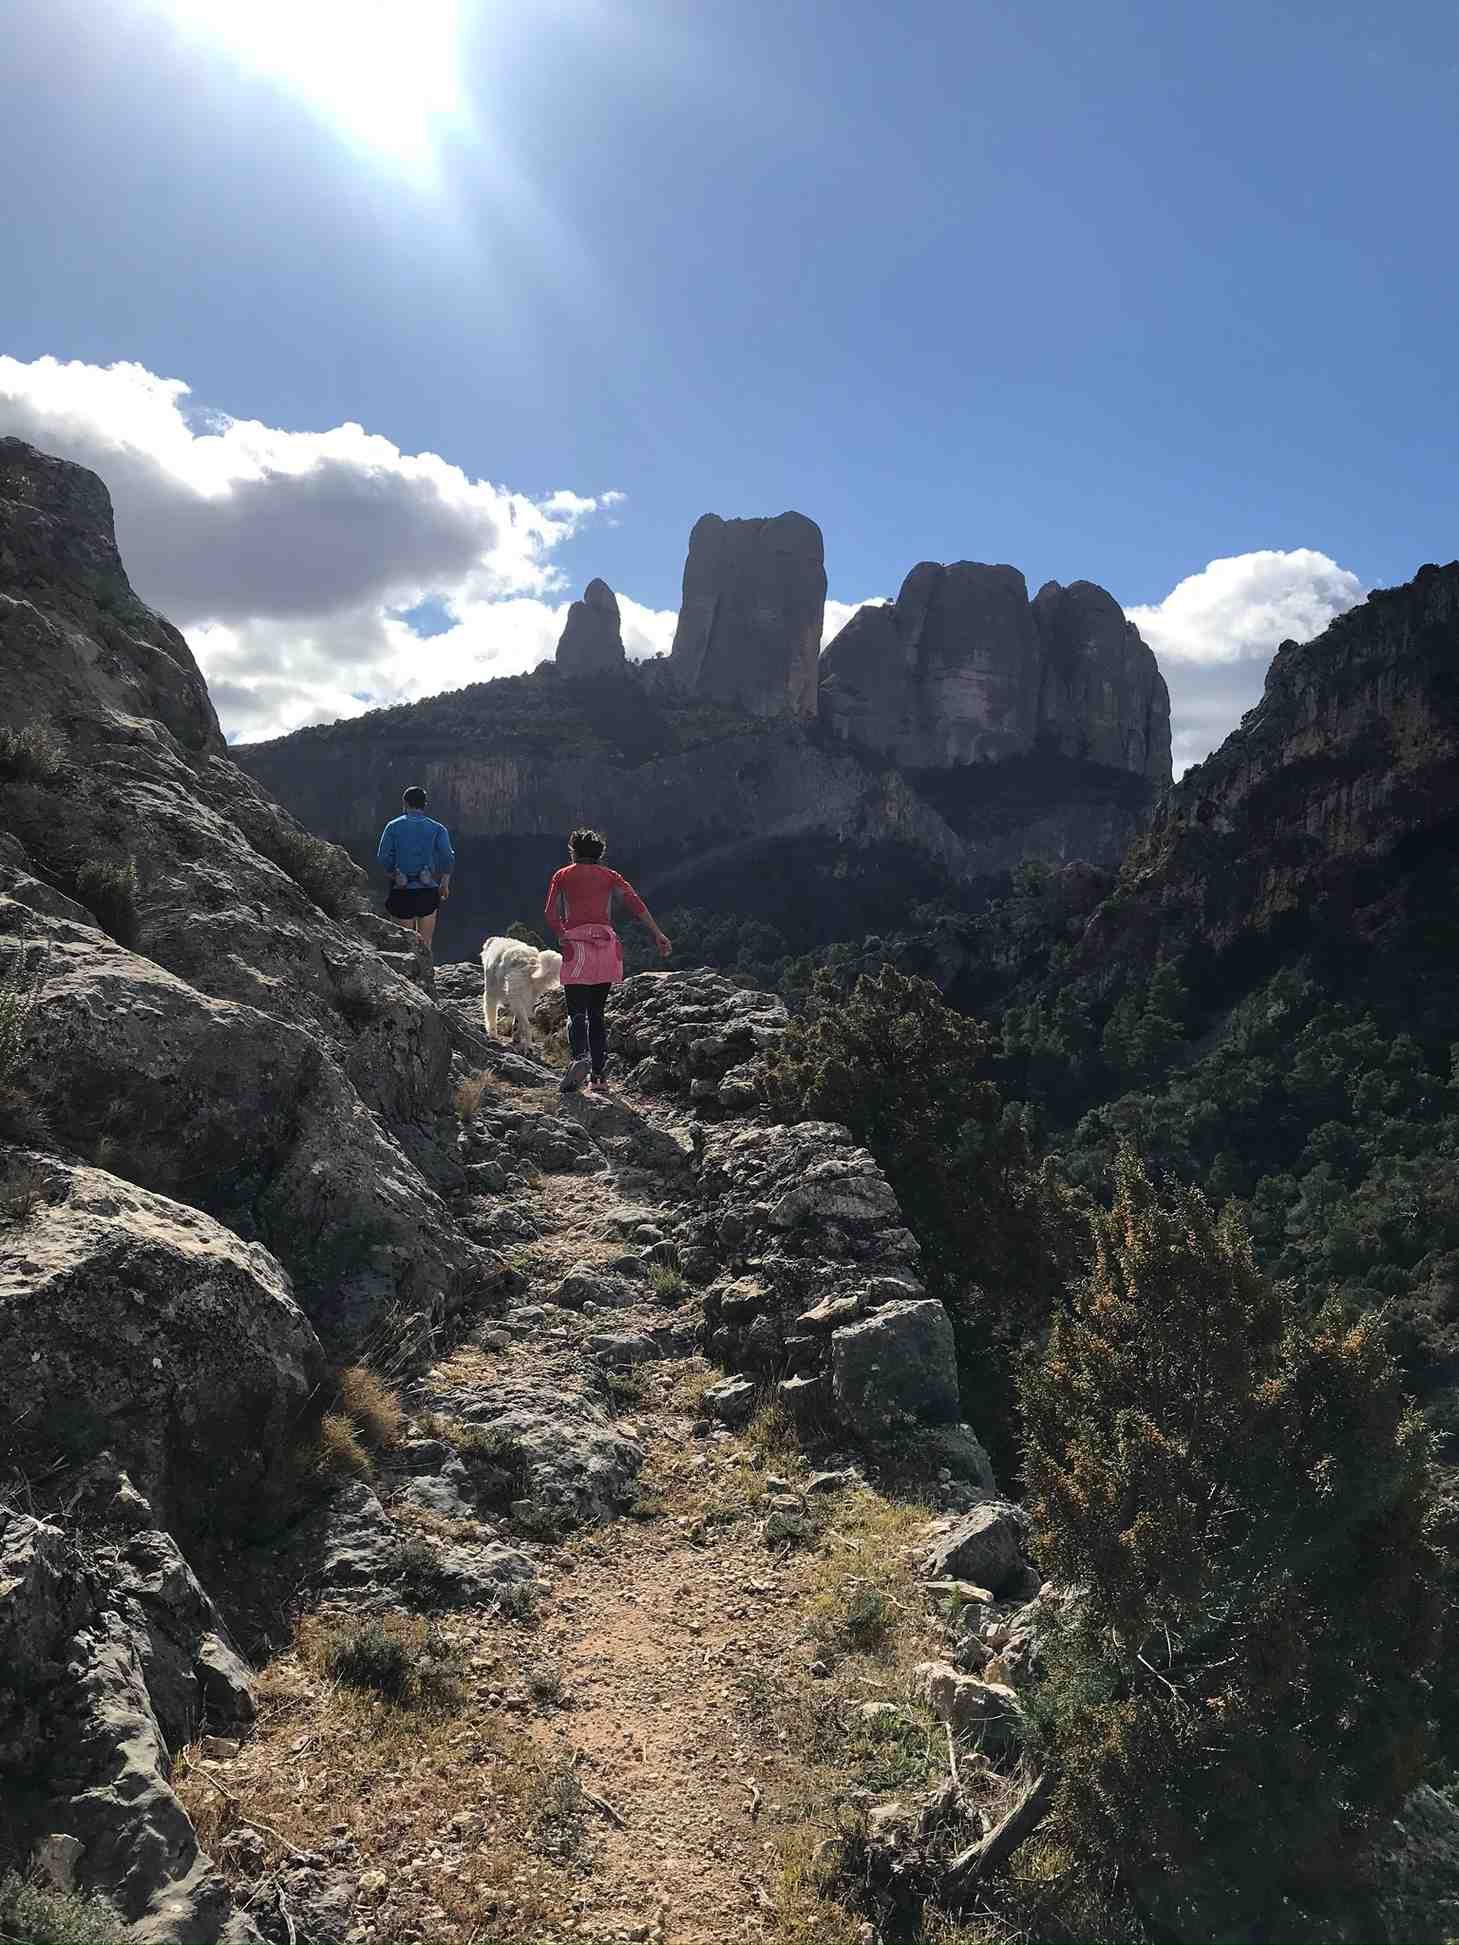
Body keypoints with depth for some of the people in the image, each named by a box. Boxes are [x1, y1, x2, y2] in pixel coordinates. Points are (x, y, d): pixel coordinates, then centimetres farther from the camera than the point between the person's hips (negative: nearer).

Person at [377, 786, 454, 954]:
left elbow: (383, 857, -5)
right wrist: (445, 884, 5)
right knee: (425, 944, 7)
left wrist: (394, 873, 13)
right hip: (427, 891, 0)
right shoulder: (437, 829, 4)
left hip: (401, 891, 0)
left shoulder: (393, 826, 3)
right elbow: (448, 857, -7)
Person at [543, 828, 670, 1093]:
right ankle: (598, 1074, 7)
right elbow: (635, 903, 3)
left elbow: (551, 915, 3)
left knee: (577, 1012, -7)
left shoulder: (563, 876, 14)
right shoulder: (610, 876, 17)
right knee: (597, 1012, 11)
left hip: (576, 945, -2)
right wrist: (657, 934, -2)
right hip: (607, 946, 3)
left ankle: (580, 1057, -34)